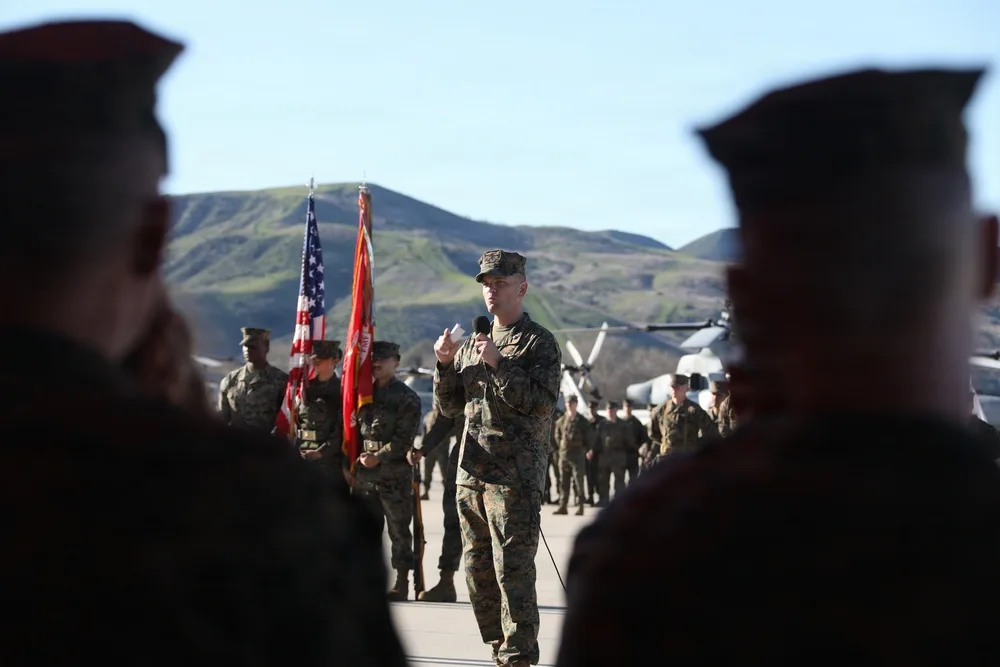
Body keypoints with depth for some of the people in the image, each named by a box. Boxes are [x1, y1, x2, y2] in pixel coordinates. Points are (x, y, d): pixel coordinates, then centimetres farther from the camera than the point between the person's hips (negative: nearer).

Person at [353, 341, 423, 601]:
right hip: (365, 475, 6)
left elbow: (404, 438, -10)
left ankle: (402, 583, 5)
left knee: (399, 531, -1)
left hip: (395, 475, -6)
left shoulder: (407, 398, -3)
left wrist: (379, 458, -18)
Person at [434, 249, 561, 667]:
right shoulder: (473, 342, 17)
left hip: (515, 476, -7)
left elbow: (541, 401, -14)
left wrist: (498, 363, -19)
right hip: (471, 472, 7)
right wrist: (445, 365, 1)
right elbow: (449, 407, 17)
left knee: (512, 569, -10)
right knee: (477, 570, 8)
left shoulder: (539, 342, -1)